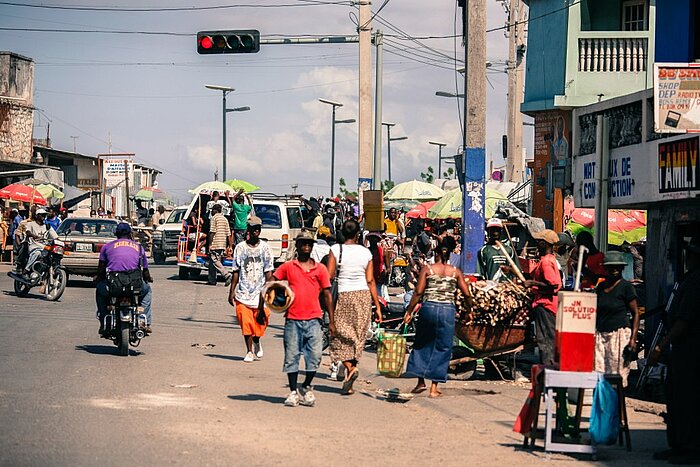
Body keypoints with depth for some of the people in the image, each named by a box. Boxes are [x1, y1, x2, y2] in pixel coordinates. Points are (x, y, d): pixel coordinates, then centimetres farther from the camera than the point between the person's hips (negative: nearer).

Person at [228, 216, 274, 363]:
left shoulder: (265, 248, 3)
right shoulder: (240, 248, 2)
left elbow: (268, 272, 3)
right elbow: (236, 272, 5)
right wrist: (232, 292, 1)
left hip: (260, 293, 0)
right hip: (243, 293, 0)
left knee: (261, 322, 0)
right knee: (246, 323, -3)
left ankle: (257, 342, 31)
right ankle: (249, 352, 11)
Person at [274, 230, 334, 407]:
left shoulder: (320, 269, 8)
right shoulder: (288, 267, 7)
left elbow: (327, 294, 9)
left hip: (313, 319, 0)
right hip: (293, 319, 0)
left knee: (315, 356, -3)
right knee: (291, 356, 3)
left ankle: (306, 388, 17)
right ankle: (293, 392, 13)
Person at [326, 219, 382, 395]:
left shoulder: (336, 249, -5)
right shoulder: (366, 252, 3)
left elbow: (329, 277, -8)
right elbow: (370, 281, 2)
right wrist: (377, 306, 6)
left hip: (343, 295, -3)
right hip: (363, 295, 3)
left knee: (341, 336, 6)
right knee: (358, 336, 10)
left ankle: (350, 368, -18)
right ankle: (349, 384, 12)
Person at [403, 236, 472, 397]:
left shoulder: (427, 269, 0)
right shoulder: (455, 271, 4)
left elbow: (418, 292, -4)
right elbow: (467, 293, 3)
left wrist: (409, 311, 2)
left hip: (428, 308, -1)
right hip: (448, 310, 1)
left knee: (422, 344, 16)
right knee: (442, 348, 8)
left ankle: (421, 381, 9)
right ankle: (434, 387, 6)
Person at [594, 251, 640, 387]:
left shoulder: (626, 287, -2)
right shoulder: (601, 286, 14)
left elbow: (635, 313, -3)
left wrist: (633, 338, -10)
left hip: (620, 334, -5)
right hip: (600, 334, 5)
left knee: (618, 374, -6)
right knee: (598, 373, -3)